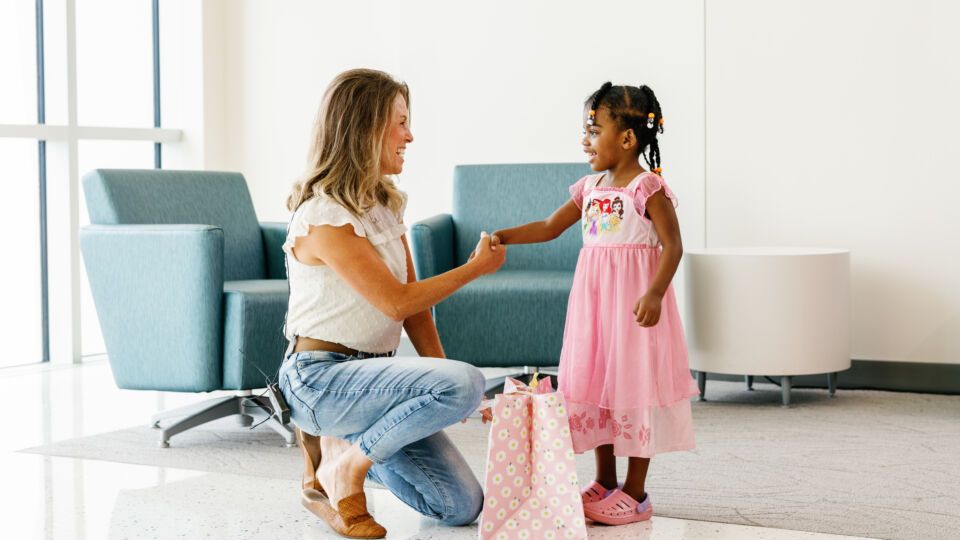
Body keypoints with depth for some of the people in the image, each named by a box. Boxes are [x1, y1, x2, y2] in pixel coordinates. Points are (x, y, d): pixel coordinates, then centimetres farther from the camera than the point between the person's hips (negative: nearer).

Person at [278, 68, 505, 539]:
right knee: (465, 383, -30)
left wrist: (440, 374, -1)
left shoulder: (384, 205, 12)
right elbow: (397, 302, -17)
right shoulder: (323, 217, -16)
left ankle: (353, 448, 15)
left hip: (369, 374, 8)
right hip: (319, 377, -8)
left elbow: (415, 303, 10)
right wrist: (476, 268, -6)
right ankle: (342, 464, -11)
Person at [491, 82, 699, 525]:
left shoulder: (647, 188, -11)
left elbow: (672, 245, -14)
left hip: (632, 299, -7)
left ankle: (635, 494, 5)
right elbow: (550, 227, 15)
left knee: (633, 385, -3)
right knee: (595, 384, 11)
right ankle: (605, 483, 23)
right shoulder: (591, 187, 11)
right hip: (593, 297, 8)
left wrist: (654, 294, -25)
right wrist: (502, 238, 3)